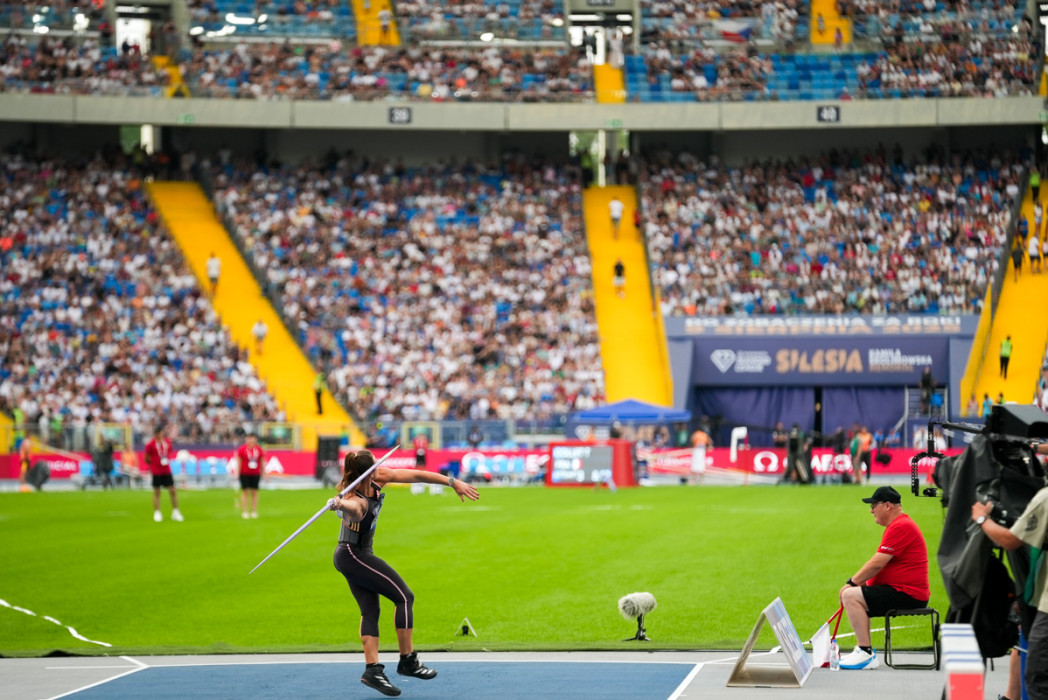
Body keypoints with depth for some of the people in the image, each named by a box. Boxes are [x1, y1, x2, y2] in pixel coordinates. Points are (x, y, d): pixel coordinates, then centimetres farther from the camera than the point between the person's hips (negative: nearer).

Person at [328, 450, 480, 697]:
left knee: (370, 610, 6)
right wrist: (340, 504, -86)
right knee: (404, 597, -5)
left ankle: (372, 669, 2)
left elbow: (415, 475, -6)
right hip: (355, 556, -9)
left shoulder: (378, 477, -13)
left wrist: (453, 482, -5)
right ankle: (408, 661, 2)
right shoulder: (357, 503, -36)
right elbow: (351, 507, -62)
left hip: (350, 556, 9)